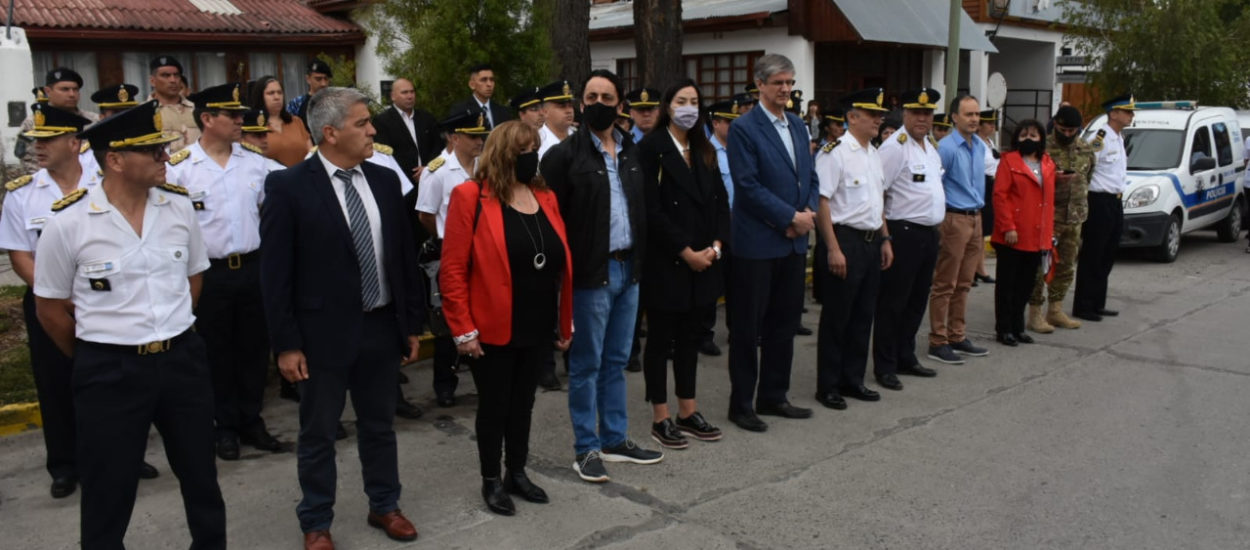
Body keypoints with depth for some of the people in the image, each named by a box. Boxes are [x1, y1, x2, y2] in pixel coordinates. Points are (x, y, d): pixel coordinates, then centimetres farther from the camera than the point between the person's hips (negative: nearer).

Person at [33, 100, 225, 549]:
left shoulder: (179, 205, -1)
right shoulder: (68, 221, -12)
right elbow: (50, 309, 0)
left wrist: (172, 336, 14)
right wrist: (99, 359, 8)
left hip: (182, 359, 4)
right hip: (110, 371, -3)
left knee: (201, 477, 19)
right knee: (108, 494, 10)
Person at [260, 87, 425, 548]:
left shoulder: (385, 181, 4)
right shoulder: (288, 186, -10)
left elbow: (405, 257, 8)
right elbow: (275, 272, -10)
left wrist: (413, 323, 8)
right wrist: (286, 343, -12)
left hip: (382, 328, 4)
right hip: (324, 333, -4)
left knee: (379, 425, 18)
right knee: (318, 434, 11)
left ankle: (384, 506, 36)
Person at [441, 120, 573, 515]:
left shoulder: (545, 197, 7)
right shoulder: (471, 197, -12)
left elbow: (561, 263, 11)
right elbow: (453, 270, -13)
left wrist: (566, 321, 10)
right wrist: (463, 330, -15)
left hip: (538, 327, 6)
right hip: (494, 330, -5)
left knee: (523, 402, 18)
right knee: (494, 405, 9)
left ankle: (518, 473, 34)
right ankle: (491, 481, 26)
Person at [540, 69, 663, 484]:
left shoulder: (631, 152, 12)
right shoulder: (565, 154, -7)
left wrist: (641, 260, 9)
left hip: (628, 269, 6)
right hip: (591, 273, -6)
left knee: (617, 361, 15)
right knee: (587, 364, 3)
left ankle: (615, 439, 26)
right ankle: (586, 449, 14)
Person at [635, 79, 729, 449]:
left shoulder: (705, 151, 13)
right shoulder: (652, 147, -7)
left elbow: (720, 201, 10)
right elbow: (652, 209, -14)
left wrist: (716, 245, -6)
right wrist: (686, 252, -15)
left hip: (704, 260, 6)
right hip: (665, 262, -6)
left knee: (691, 337, 12)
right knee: (661, 338, 3)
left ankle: (688, 413, 22)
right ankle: (660, 419, 11)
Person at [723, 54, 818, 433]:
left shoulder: (798, 126, 14)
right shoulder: (744, 128, -9)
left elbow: (811, 177, 15)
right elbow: (748, 185, -16)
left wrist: (809, 213, -4)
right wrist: (791, 217, -15)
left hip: (794, 242, 7)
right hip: (757, 242, -7)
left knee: (785, 323, 13)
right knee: (748, 327, 3)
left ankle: (773, 397, 26)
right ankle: (741, 404, 14)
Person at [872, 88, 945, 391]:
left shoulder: (931, 145, 14)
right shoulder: (895, 146, -13)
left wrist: (938, 222, 16)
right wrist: (885, 235, -16)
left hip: (930, 233, 9)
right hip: (904, 233, -9)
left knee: (917, 301, 16)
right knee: (893, 302, -1)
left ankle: (906, 358, 29)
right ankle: (884, 367, 8)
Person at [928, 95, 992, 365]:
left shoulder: (981, 146, 11)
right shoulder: (946, 147, -14)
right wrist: (941, 215, -11)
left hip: (975, 218, 8)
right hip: (954, 219, -8)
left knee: (963, 284, 14)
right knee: (945, 285, -2)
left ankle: (958, 337, 23)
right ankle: (938, 343, 5)